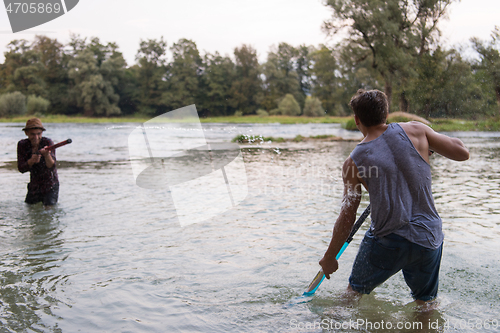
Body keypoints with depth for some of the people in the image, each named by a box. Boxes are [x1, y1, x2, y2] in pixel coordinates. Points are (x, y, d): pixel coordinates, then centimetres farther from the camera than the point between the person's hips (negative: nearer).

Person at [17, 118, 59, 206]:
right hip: (34, 185, 4)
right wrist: (31, 161, -31)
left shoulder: (47, 142, -18)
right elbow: (21, 169, -11)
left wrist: (47, 155, -50)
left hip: (50, 185, -4)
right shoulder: (22, 145, -7)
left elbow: (51, 167, -29)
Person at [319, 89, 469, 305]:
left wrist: (329, 257, 10)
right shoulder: (415, 130, -5)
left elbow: (347, 218, -3)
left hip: (387, 241, -1)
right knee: (426, 304, 23)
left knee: (355, 292, 21)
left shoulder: (354, 163, -6)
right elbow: (462, 153, 2)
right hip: (429, 239, 2)